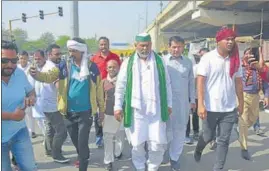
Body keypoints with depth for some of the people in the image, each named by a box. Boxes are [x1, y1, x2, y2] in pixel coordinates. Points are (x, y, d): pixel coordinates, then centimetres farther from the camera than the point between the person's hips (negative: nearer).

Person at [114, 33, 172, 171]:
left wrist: (169, 104, 8)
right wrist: (118, 106, -1)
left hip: (156, 109, 1)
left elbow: (167, 84, 10)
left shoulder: (159, 61, 8)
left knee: (158, 143, 2)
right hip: (136, 110, 0)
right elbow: (120, 86, 4)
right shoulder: (128, 63, 4)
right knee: (137, 143, 7)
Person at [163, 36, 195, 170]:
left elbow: (191, 82, 11)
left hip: (183, 101, 3)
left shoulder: (188, 62, 7)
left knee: (180, 130, 9)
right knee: (166, 129, 8)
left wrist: (193, 100, 9)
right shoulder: (163, 61, -3)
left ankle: (174, 157, 24)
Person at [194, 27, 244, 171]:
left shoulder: (235, 60, 3)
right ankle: (198, 149, 45)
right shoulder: (208, 58, -10)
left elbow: (238, 82, 10)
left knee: (224, 140, 8)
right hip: (211, 107, -3)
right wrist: (200, 104, -19)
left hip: (229, 108, 4)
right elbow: (200, 81, -13)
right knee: (208, 136, 13)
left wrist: (241, 103, 12)